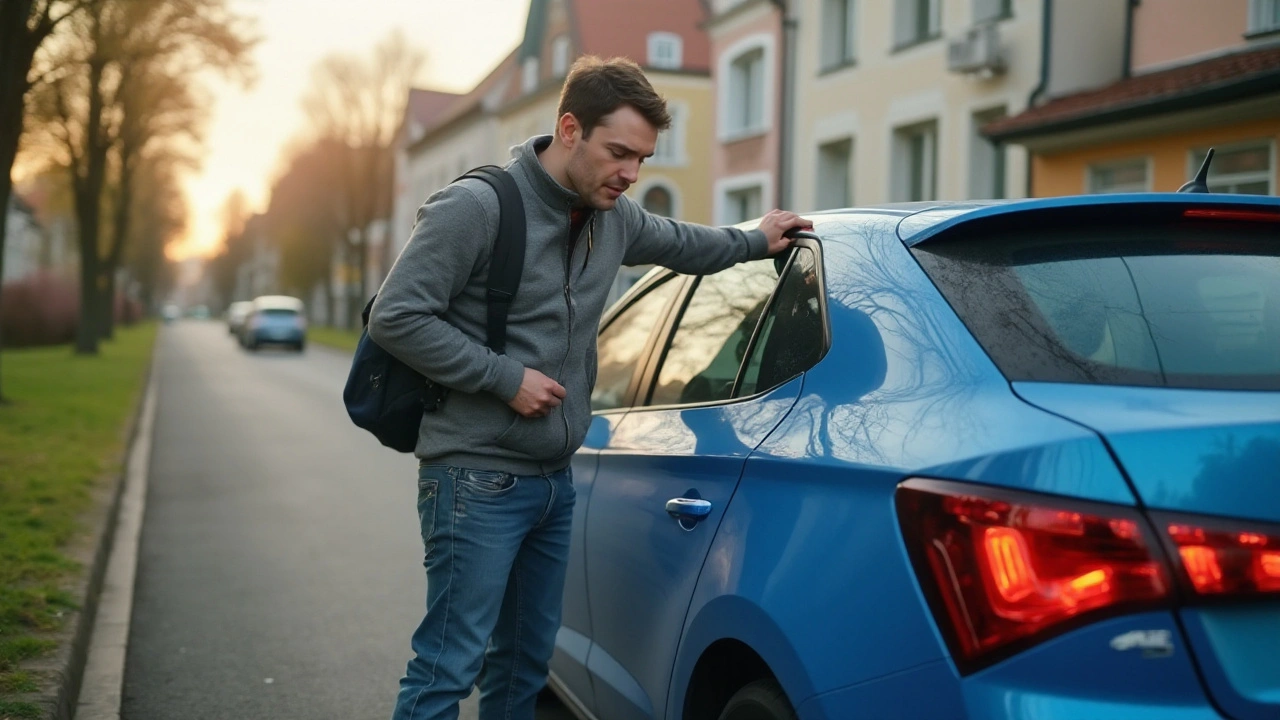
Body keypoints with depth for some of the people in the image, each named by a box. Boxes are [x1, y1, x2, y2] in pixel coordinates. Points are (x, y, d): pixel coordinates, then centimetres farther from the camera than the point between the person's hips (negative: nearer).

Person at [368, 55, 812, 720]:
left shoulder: (613, 217, 7)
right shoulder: (476, 207, -16)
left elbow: (679, 243, 30)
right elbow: (394, 316, -18)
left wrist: (753, 241, 30)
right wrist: (506, 377, -18)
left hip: (555, 482, 8)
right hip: (477, 481, -8)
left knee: (525, 663, 16)